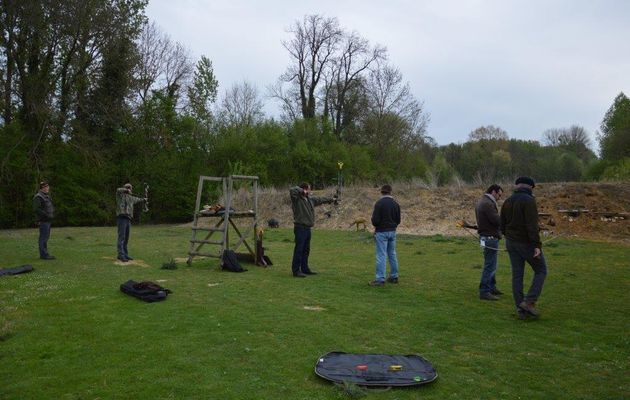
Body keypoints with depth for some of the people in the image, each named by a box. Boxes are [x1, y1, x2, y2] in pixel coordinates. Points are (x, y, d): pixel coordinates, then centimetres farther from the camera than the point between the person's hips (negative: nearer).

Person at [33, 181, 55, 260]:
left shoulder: (46, 196, 16)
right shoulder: (38, 197, -13)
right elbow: (36, 209, -22)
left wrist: (52, 213, 11)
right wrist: (46, 215, -21)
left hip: (47, 220, 10)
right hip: (43, 221, -10)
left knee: (46, 237, 12)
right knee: (44, 237, -8)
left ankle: (44, 254, 18)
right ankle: (44, 254, -5)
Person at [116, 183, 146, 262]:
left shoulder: (131, 198, 21)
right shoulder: (120, 195, -1)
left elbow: (137, 199, 42)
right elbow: (118, 190, -25)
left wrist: (143, 199, 57)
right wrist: (126, 190, -16)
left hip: (128, 219, 8)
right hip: (121, 218, -8)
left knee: (126, 238, 9)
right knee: (121, 237, -14)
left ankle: (125, 254, 14)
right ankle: (121, 255, -18)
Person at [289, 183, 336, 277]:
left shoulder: (311, 199, 14)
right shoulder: (296, 199, -11)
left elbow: (320, 199, 29)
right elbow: (292, 190, -29)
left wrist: (331, 199, 40)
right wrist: (302, 191, -19)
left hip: (307, 228, 9)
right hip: (300, 228, -9)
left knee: (306, 250, 16)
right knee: (298, 250, -6)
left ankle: (305, 269, 26)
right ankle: (296, 270, -1)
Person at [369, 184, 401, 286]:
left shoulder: (379, 203, -14)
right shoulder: (395, 203, 5)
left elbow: (375, 220, -17)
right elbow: (398, 220, 8)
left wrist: (376, 225, 4)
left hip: (381, 232, -6)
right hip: (392, 232, 6)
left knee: (381, 255, -5)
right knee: (392, 254, 15)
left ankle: (380, 279, -5)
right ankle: (394, 277, 21)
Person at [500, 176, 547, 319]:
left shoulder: (507, 201, 8)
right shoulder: (528, 201, -14)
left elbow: (502, 225, 14)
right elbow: (532, 225, -22)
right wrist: (537, 245, -22)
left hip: (511, 243, 7)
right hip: (527, 243, -6)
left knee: (517, 275, 7)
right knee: (541, 271, 9)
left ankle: (521, 309, 8)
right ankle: (529, 301, -2)